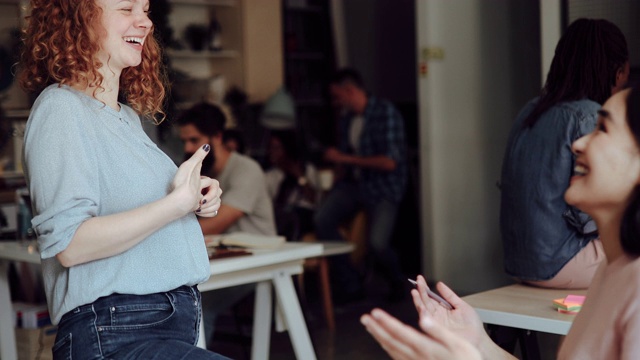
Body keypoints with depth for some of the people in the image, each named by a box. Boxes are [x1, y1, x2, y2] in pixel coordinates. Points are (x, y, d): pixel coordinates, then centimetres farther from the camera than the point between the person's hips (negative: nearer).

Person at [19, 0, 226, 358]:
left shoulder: (130, 117, 20)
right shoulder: (61, 106, -6)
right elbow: (69, 243, -17)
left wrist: (195, 200, 11)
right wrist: (178, 202, -16)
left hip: (174, 321, 9)